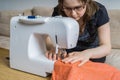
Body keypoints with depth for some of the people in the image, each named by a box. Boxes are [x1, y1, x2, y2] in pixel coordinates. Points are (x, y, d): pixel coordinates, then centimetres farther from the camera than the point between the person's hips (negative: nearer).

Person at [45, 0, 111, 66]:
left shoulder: (99, 11, -20)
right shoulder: (58, 12, -17)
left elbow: (106, 47, -22)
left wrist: (87, 53, -41)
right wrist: (54, 49, -35)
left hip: (93, 58, -1)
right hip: (68, 54, 1)